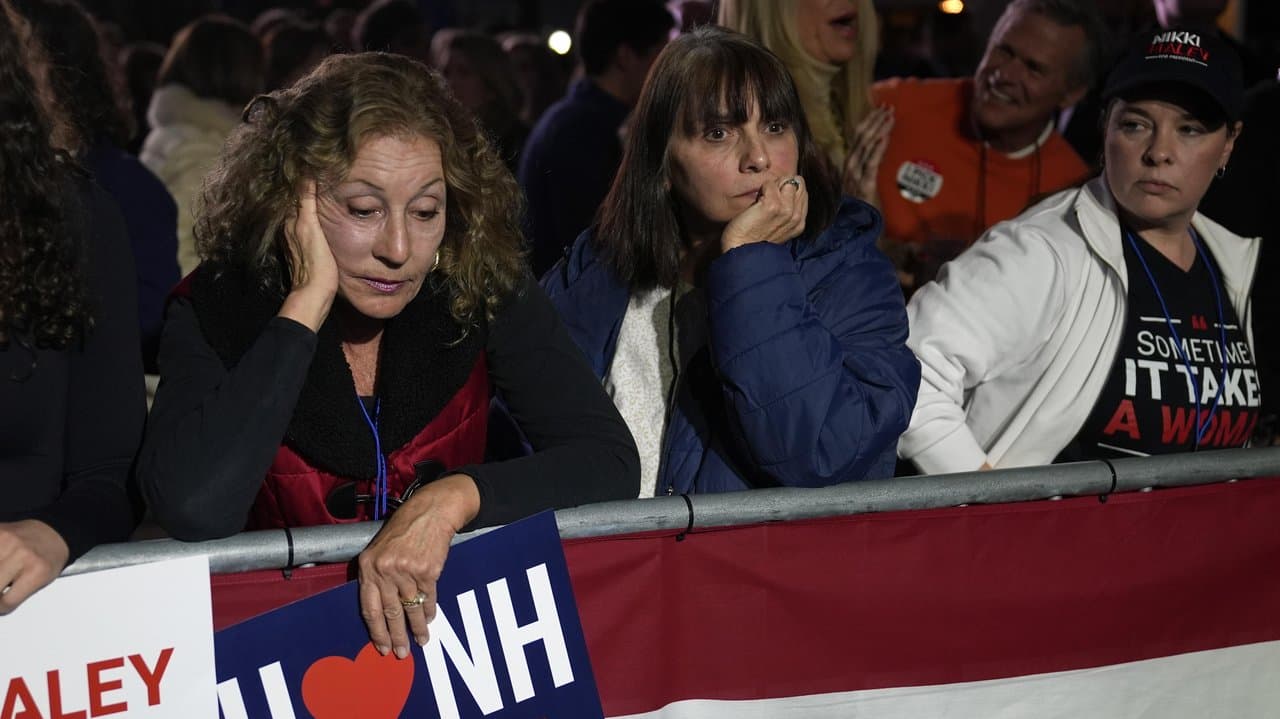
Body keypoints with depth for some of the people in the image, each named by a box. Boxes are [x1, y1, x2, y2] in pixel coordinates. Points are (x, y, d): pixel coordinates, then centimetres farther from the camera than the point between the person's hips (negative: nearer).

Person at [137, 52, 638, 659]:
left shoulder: (484, 290, -6)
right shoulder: (216, 308, -10)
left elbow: (610, 458, -9)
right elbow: (194, 510, -26)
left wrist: (454, 497, -25)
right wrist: (307, 304, -22)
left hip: (456, 620, 1)